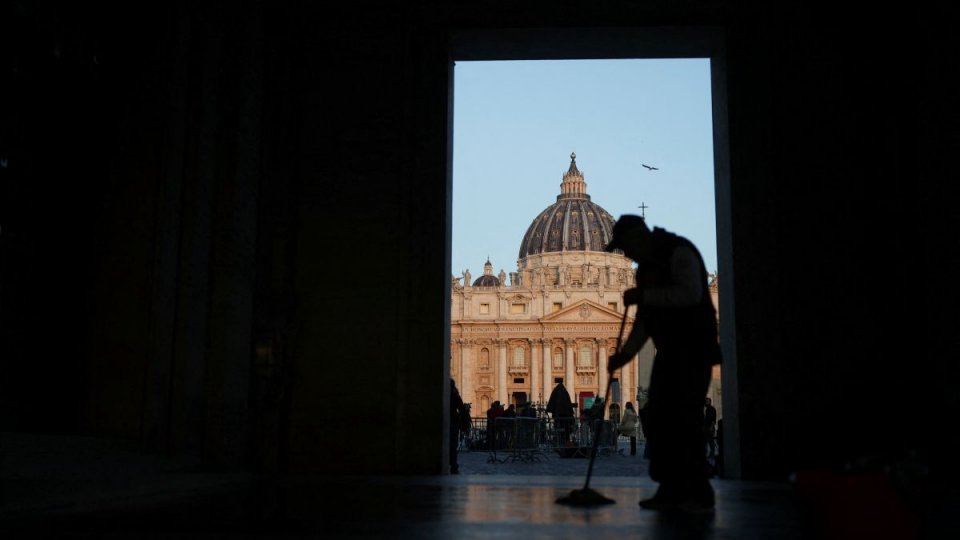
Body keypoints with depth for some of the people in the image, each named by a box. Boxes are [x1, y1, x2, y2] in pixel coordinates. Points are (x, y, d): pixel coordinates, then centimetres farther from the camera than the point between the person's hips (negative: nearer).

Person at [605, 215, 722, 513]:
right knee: (656, 418, 6)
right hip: (670, 352, 9)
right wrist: (625, 354, 8)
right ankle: (671, 490, 13)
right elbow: (644, 321, 19)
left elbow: (690, 293, -26)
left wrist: (644, 296, -20)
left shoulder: (679, 251, -10)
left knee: (685, 419, -13)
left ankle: (699, 494, -5)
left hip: (694, 351, -9)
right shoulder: (647, 266, 17)